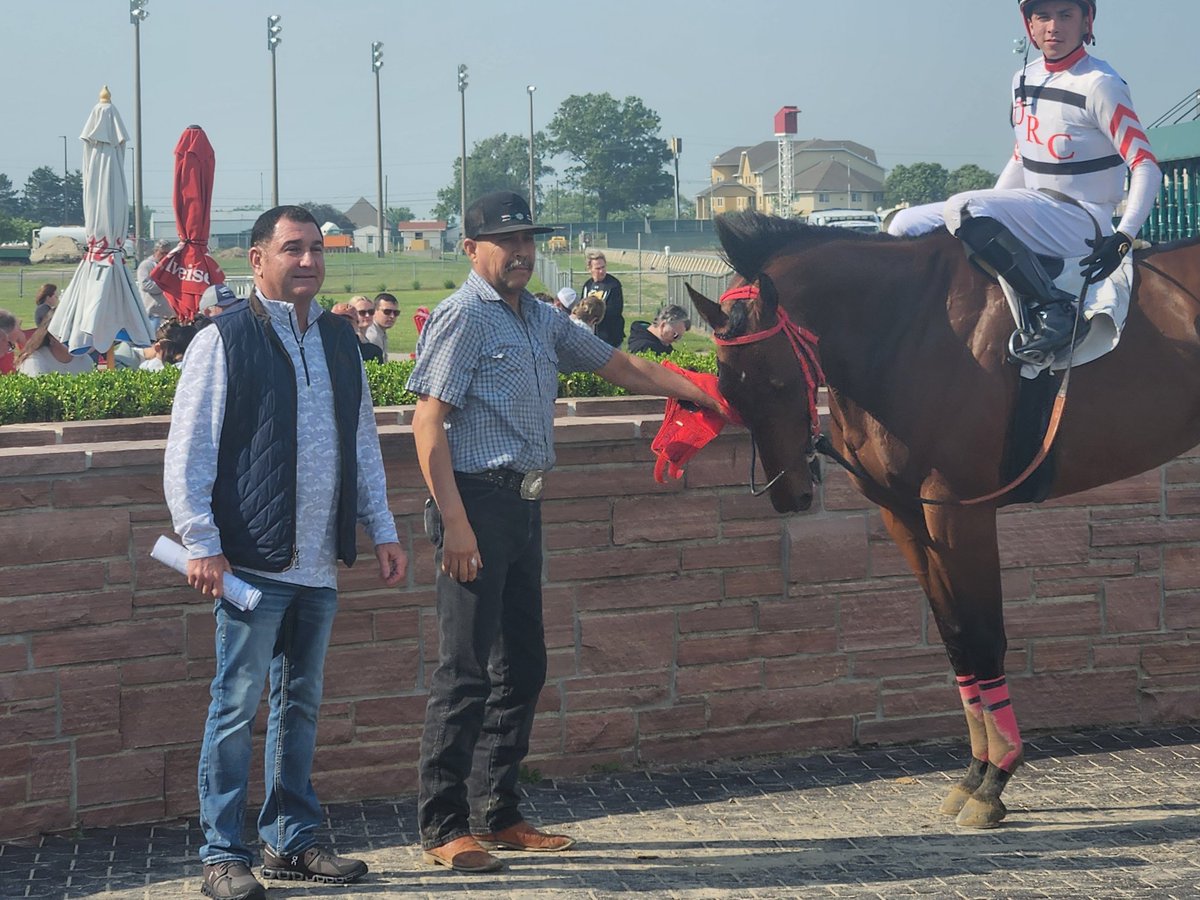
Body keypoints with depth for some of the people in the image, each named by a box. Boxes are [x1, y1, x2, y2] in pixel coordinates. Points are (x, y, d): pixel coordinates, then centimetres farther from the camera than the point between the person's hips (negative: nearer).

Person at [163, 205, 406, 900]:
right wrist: (202, 543, -13)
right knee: (237, 706, -2)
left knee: (302, 703, 13)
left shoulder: (340, 341, 14)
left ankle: (293, 841, 22)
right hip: (253, 561, -6)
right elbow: (187, 452, -7)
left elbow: (364, 443, 20)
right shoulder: (225, 339, -5)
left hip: (320, 562, 6)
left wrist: (383, 530, 15)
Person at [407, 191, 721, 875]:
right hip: (478, 501, -9)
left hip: (524, 505, 9)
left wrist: (709, 396, 21)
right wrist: (456, 523, -21)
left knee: (523, 666, 12)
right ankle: (443, 829, 0)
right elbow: (428, 422, -14)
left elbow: (624, 366, 25)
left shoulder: (543, 319, 16)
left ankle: (497, 814, 22)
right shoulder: (463, 316, -9)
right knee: (467, 670, -7)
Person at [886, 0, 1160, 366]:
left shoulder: (1099, 84, -13)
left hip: (1081, 222, -8)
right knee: (906, 226, 0)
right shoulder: (1024, 79, 10)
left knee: (963, 209, -32)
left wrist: (1123, 238, -27)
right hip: (1034, 210, 8)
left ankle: (1053, 308, -30)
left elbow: (1146, 167, -15)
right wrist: (989, 219, 14)